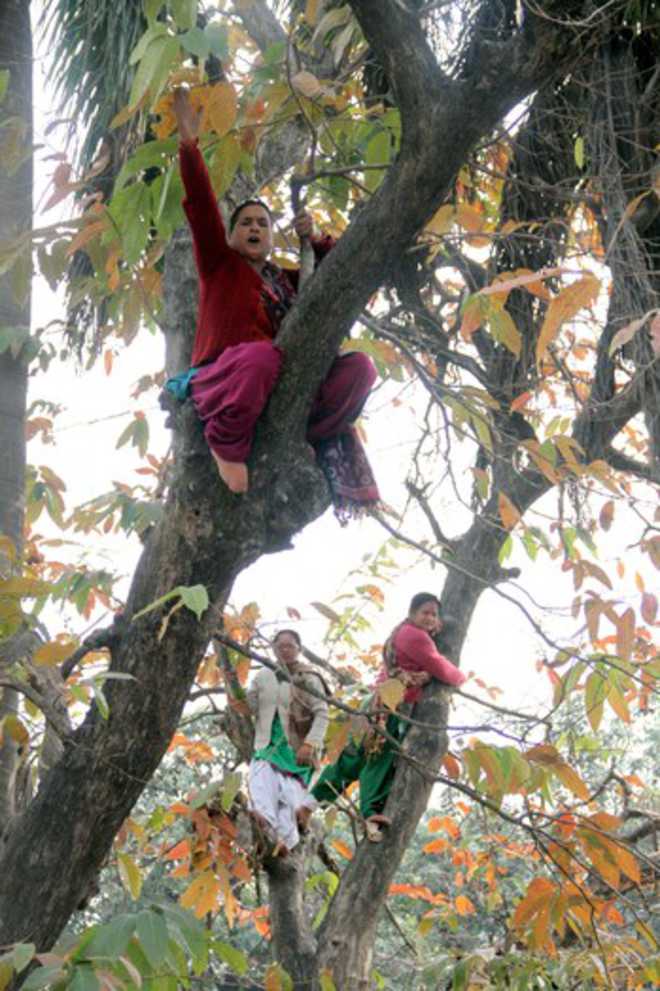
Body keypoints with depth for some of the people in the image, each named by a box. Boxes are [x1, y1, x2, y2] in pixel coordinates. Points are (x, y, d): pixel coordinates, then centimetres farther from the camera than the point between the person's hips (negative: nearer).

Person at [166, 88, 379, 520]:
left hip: (279, 388, 5)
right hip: (220, 384, -4)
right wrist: (189, 143, -9)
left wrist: (316, 240, 12)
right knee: (261, 354, -40)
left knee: (359, 367, -15)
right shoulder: (219, 263, 13)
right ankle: (228, 444, -22)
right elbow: (201, 205, 1)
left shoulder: (285, 280, 25)